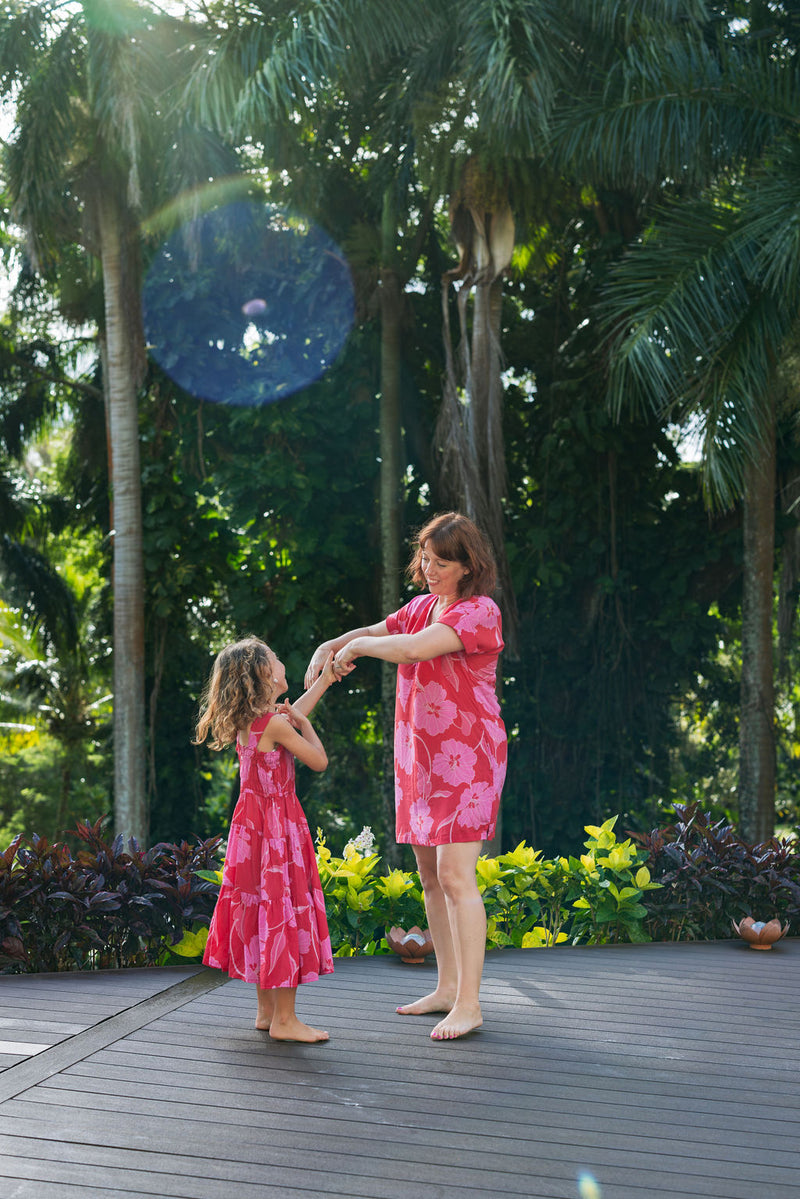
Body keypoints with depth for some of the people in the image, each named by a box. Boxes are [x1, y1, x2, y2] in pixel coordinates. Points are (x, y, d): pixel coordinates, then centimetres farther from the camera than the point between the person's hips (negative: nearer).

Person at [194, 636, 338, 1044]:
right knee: (283, 911, -4)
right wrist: (304, 723, 2)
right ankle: (284, 1019, 1)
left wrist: (324, 680, 34)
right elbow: (319, 761, -12)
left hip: (251, 823, 9)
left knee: (261, 912, 14)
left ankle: (267, 1010, 22)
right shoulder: (274, 724, -19)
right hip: (277, 828, -9)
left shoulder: (245, 721, 8)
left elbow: (290, 713, 27)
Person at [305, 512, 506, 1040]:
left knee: (455, 876, -13)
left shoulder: (479, 612, -14)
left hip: (467, 759, -9)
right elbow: (375, 632, 18)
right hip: (421, 759, 9)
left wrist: (356, 647, -11)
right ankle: (448, 986, 22)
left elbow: (410, 649, -26)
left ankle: (469, 1003, -9)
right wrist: (329, 648, -3)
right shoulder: (422, 606, 14)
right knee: (430, 876, 11)